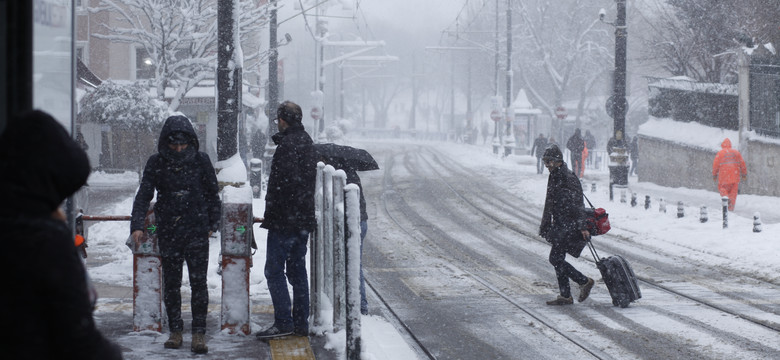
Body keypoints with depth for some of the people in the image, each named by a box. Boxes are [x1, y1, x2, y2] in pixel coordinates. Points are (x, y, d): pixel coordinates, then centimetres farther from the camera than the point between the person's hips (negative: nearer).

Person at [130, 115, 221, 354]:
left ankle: (199, 334, 0)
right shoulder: (156, 163, -1)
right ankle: (175, 331, 18)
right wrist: (137, 225, -13)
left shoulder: (201, 161, -1)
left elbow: (213, 195, 9)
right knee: (171, 284, 8)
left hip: (197, 232, -1)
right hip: (168, 233, 1)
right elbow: (143, 195, -2)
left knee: (198, 282, -5)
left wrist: (213, 224, 9)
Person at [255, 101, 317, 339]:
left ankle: (283, 323, -7)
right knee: (297, 271, 13)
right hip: (304, 219, 9)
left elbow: (284, 183, -23)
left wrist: (271, 214, -16)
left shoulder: (287, 145, -16)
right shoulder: (307, 142, 14)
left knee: (274, 270, -4)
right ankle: (301, 324, 16)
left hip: (285, 219, -9)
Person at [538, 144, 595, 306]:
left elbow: (577, 204, -20)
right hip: (560, 226, 10)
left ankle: (584, 281, 0)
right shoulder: (554, 177, 13)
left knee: (555, 259, -10)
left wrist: (582, 226, -23)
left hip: (568, 226, -10)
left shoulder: (568, 178, -16)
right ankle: (565, 296, 15)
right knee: (558, 259, 10)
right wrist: (546, 224, 26)